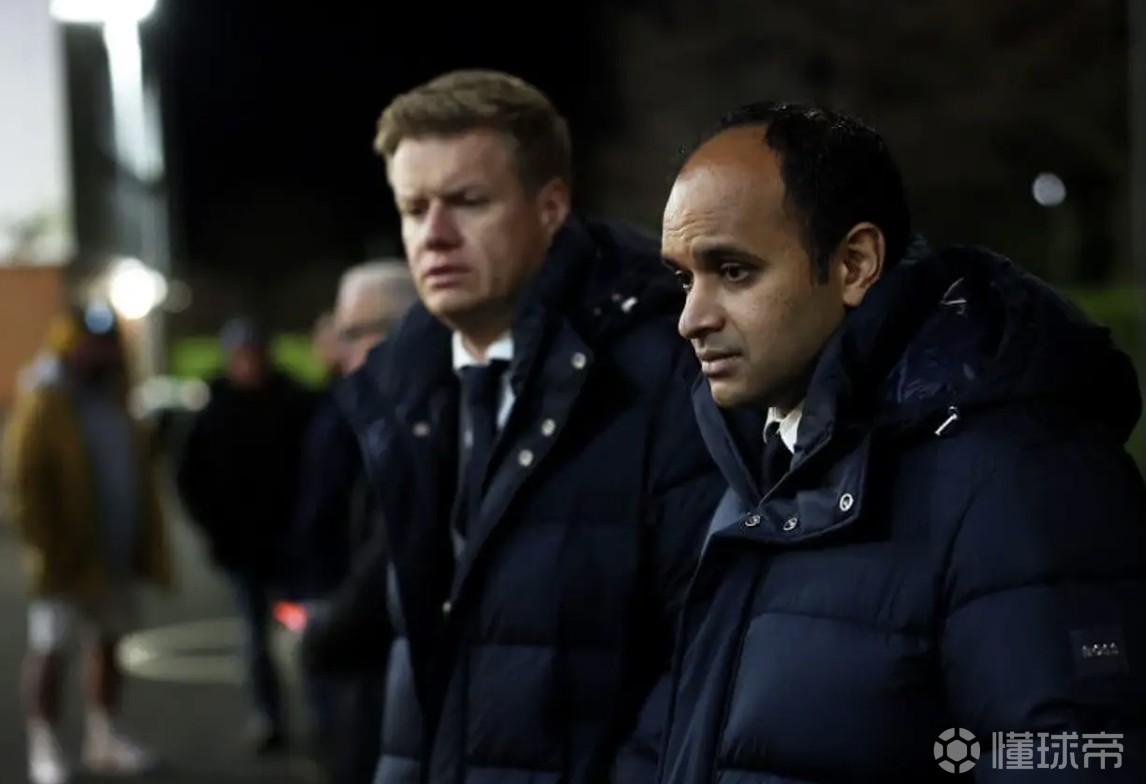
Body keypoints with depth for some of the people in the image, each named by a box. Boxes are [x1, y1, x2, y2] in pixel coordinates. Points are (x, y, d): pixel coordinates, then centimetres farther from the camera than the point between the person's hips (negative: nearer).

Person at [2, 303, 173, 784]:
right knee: (50, 650, -1)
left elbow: (139, 476, 16)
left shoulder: (112, 399, 12)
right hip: (68, 557, -8)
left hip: (117, 554, 8)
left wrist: (147, 544, 10)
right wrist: (47, 546, -20)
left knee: (109, 643, 14)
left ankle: (103, 738, 26)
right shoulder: (44, 403, -12)